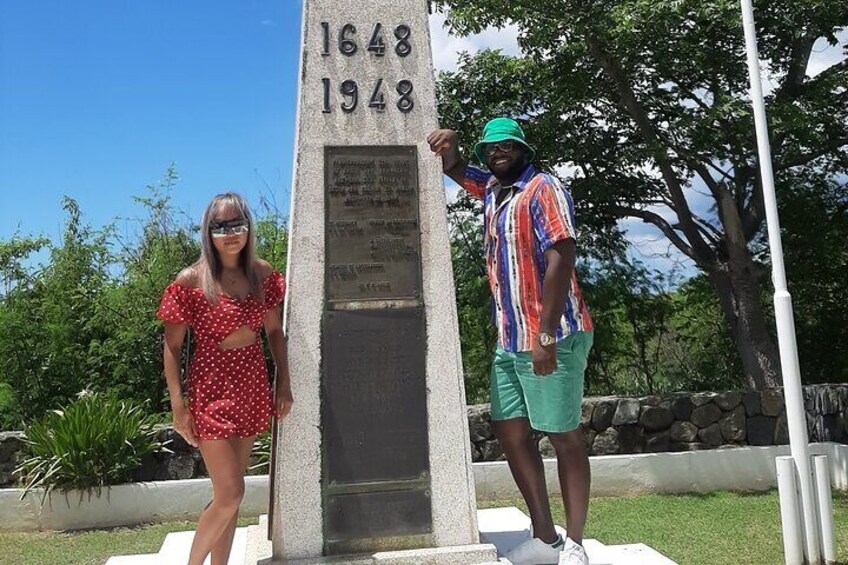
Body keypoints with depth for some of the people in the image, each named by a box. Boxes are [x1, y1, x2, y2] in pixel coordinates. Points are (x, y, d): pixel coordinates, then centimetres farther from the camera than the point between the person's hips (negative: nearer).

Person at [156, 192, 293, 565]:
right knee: (230, 494, -5)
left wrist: (283, 382, 8)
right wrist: (178, 405, -10)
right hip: (212, 391, -5)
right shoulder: (191, 281, -11)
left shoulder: (261, 273, 2)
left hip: (252, 387, 5)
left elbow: (274, 330, 11)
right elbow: (172, 346, -8)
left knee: (230, 494, 14)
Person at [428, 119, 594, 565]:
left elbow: (560, 259, -18)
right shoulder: (492, 189, 16)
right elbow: (453, 168, 29)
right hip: (509, 340, 9)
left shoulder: (542, 189, -8)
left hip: (551, 337, -9)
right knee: (509, 432, 8)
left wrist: (546, 335, -24)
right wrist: (446, 146, 2)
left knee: (564, 437, -1)